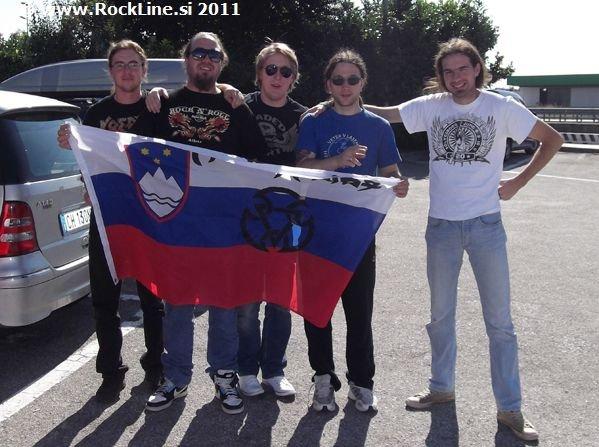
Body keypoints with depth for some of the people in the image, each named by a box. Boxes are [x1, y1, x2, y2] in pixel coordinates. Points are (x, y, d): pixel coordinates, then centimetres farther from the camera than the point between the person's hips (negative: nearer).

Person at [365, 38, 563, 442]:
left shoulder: (502, 107, -2)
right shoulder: (431, 106, 2)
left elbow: (553, 139, 4)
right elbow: (381, 114, 1)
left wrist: (519, 182, -2)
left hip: (486, 225, -2)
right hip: (441, 226, 2)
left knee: (499, 321, 2)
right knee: (441, 315, 14)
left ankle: (510, 408, 15)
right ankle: (442, 388, 33)